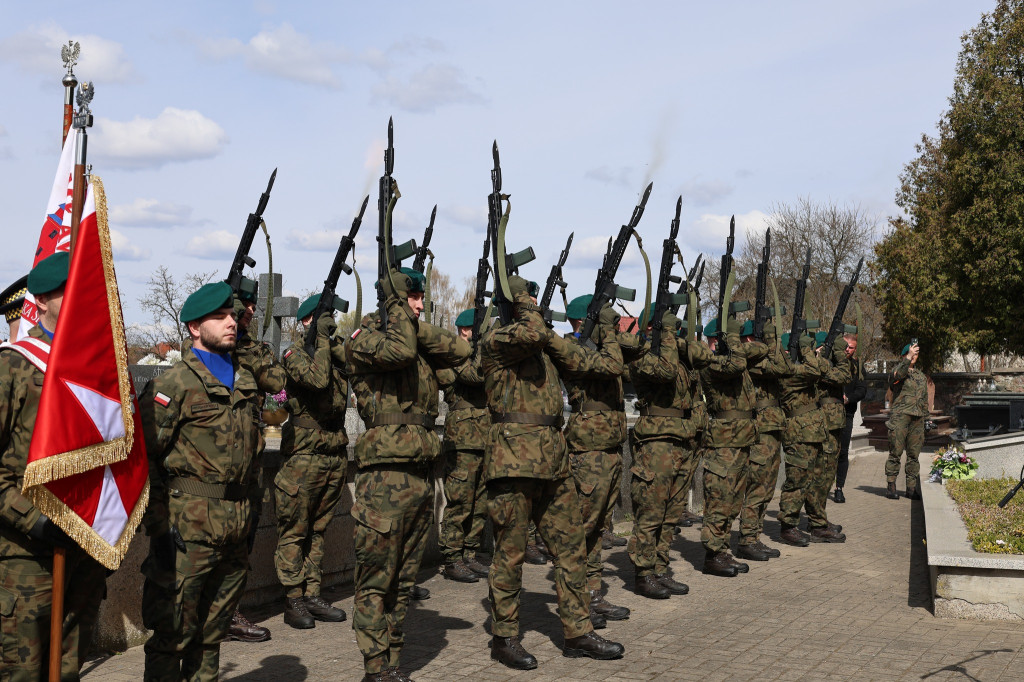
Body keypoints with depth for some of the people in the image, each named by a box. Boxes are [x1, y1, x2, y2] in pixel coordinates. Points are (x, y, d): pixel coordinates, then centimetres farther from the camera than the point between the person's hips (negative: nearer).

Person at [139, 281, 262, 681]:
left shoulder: (245, 382, 14)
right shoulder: (175, 384, -9)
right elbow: (142, 456, -12)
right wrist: (158, 524, -15)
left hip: (235, 527, 7)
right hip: (188, 528, -7)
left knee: (213, 631, 17)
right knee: (174, 633, 0)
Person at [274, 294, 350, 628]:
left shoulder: (337, 352, 13)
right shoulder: (296, 353, -4)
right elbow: (317, 378, -24)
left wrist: (335, 342, -12)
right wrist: (322, 339, -15)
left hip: (336, 455, 6)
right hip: (304, 455, -6)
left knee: (318, 530, 12)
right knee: (294, 532, 1)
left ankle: (312, 595, 17)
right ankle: (293, 601, 7)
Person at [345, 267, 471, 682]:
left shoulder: (419, 345, 19)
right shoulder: (363, 339, -3)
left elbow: (460, 350, 6)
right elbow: (399, 351, -22)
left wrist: (415, 324, 0)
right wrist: (397, 307, -8)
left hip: (421, 473, 8)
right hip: (385, 473, -8)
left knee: (404, 578, 12)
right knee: (376, 579, -3)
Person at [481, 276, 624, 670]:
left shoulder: (544, 342, 19)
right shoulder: (495, 340, -6)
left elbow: (582, 361, 24)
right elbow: (530, 334, -24)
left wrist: (608, 338, 22)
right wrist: (525, 306, -8)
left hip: (552, 459, 8)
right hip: (514, 458, -8)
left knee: (571, 547, 10)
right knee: (510, 552, 1)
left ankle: (578, 633, 19)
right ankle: (504, 638, 13)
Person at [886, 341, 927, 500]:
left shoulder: (922, 376, 22)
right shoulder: (898, 370, 4)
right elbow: (898, 374, -23)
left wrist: (925, 418, 20)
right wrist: (908, 357, -27)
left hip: (917, 419, 5)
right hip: (900, 417, -5)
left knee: (914, 455, 5)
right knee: (895, 452, -6)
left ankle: (912, 488, 9)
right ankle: (891, 486, -3)